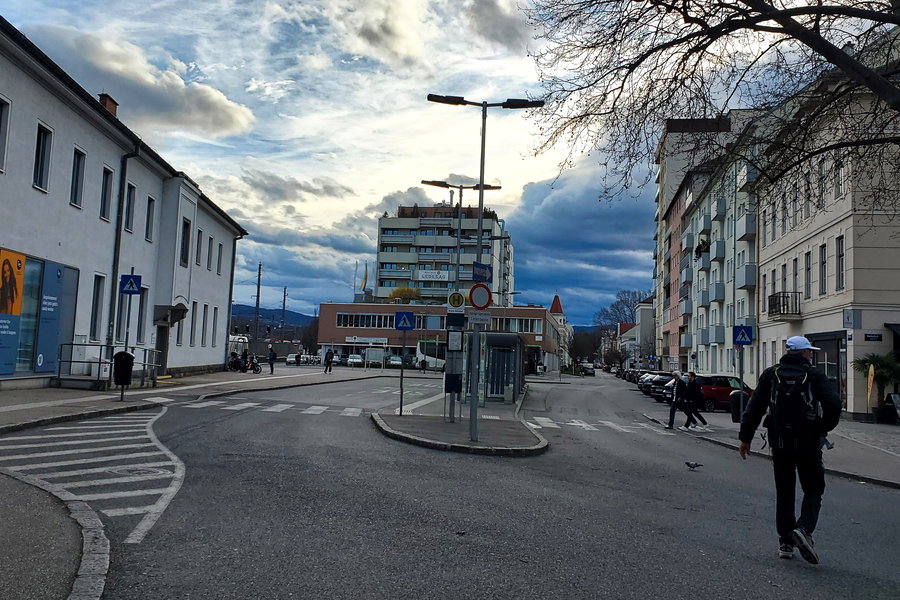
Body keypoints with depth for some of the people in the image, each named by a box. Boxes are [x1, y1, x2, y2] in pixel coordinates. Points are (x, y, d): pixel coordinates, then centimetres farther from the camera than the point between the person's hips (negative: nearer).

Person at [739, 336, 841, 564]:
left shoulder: (771, 374, 4)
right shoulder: (814, 375, -3)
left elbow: (755, 407, 0)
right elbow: (834, 404, -13)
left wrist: (745, 437, 4)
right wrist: (824, 429, 4)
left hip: (780, 442, 3)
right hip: (808, 443, -2)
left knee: (784, 492, 12)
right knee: (813, 489, 9)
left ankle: (785, 542, 14)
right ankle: (803, 528, -15)